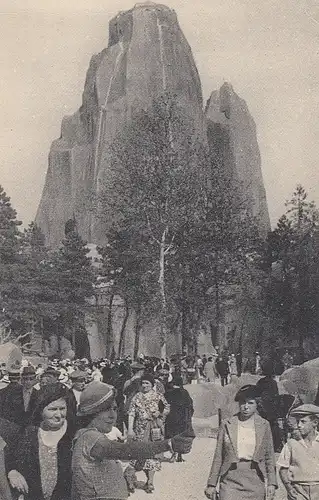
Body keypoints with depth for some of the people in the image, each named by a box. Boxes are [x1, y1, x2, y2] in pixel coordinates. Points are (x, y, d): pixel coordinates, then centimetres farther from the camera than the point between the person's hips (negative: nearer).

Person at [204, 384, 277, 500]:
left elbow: (269, 457, 9)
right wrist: (212, 484, 6)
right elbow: (218, 457, 6)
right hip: (230, 479, -1)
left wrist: (271, 483, 2)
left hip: (254, 481, 1)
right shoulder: (227, 425, 4)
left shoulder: (264, 425, 6)